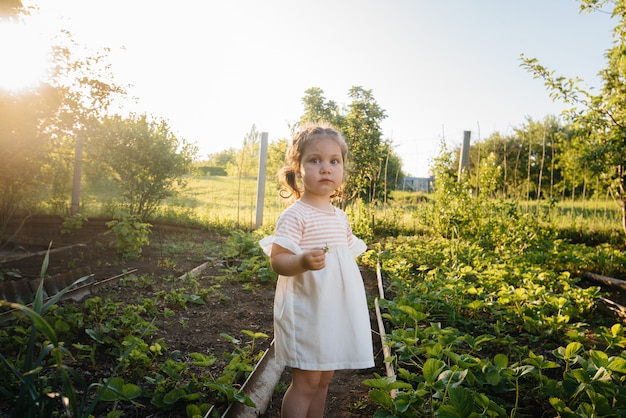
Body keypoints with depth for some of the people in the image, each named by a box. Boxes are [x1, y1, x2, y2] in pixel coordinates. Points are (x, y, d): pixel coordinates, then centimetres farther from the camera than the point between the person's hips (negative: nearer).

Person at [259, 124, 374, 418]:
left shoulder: (341, 218, 9)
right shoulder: (295, 215, -14)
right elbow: (277, 260, -18)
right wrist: (303, 262, -37)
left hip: (336, 313, 7)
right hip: (306, 312, -7)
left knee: (324, 379, 17)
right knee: (306, 382, 1)